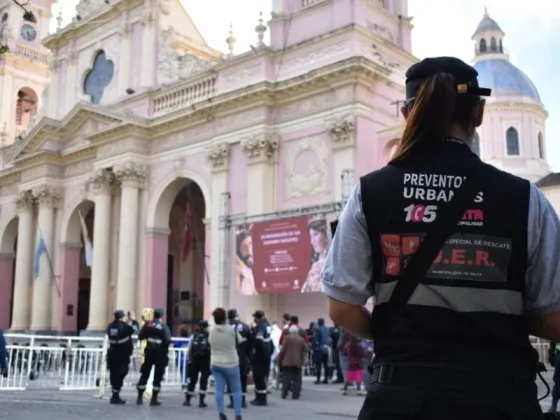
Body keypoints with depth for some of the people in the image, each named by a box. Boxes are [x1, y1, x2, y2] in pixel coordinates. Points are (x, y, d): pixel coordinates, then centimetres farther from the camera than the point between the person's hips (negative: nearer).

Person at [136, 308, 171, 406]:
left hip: (149, 353, 3)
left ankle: (139, 397, 13)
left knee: (144, 375, 13)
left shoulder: (147, 324, 1)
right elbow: (167, 341, -17)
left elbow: (140, 336, 1)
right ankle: (154, 399, 4)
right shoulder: (164, 327, -9)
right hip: (160, 354, -3)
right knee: (158, 376, 4)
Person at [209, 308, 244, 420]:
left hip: (216, 364, 3)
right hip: (231, 364, -3)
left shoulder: (211, 330, -5)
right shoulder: (232, 329, -15)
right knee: (236, 390, 8)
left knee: (219, 389, 5)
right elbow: (240, 341, -3)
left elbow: (210, 342, 8)